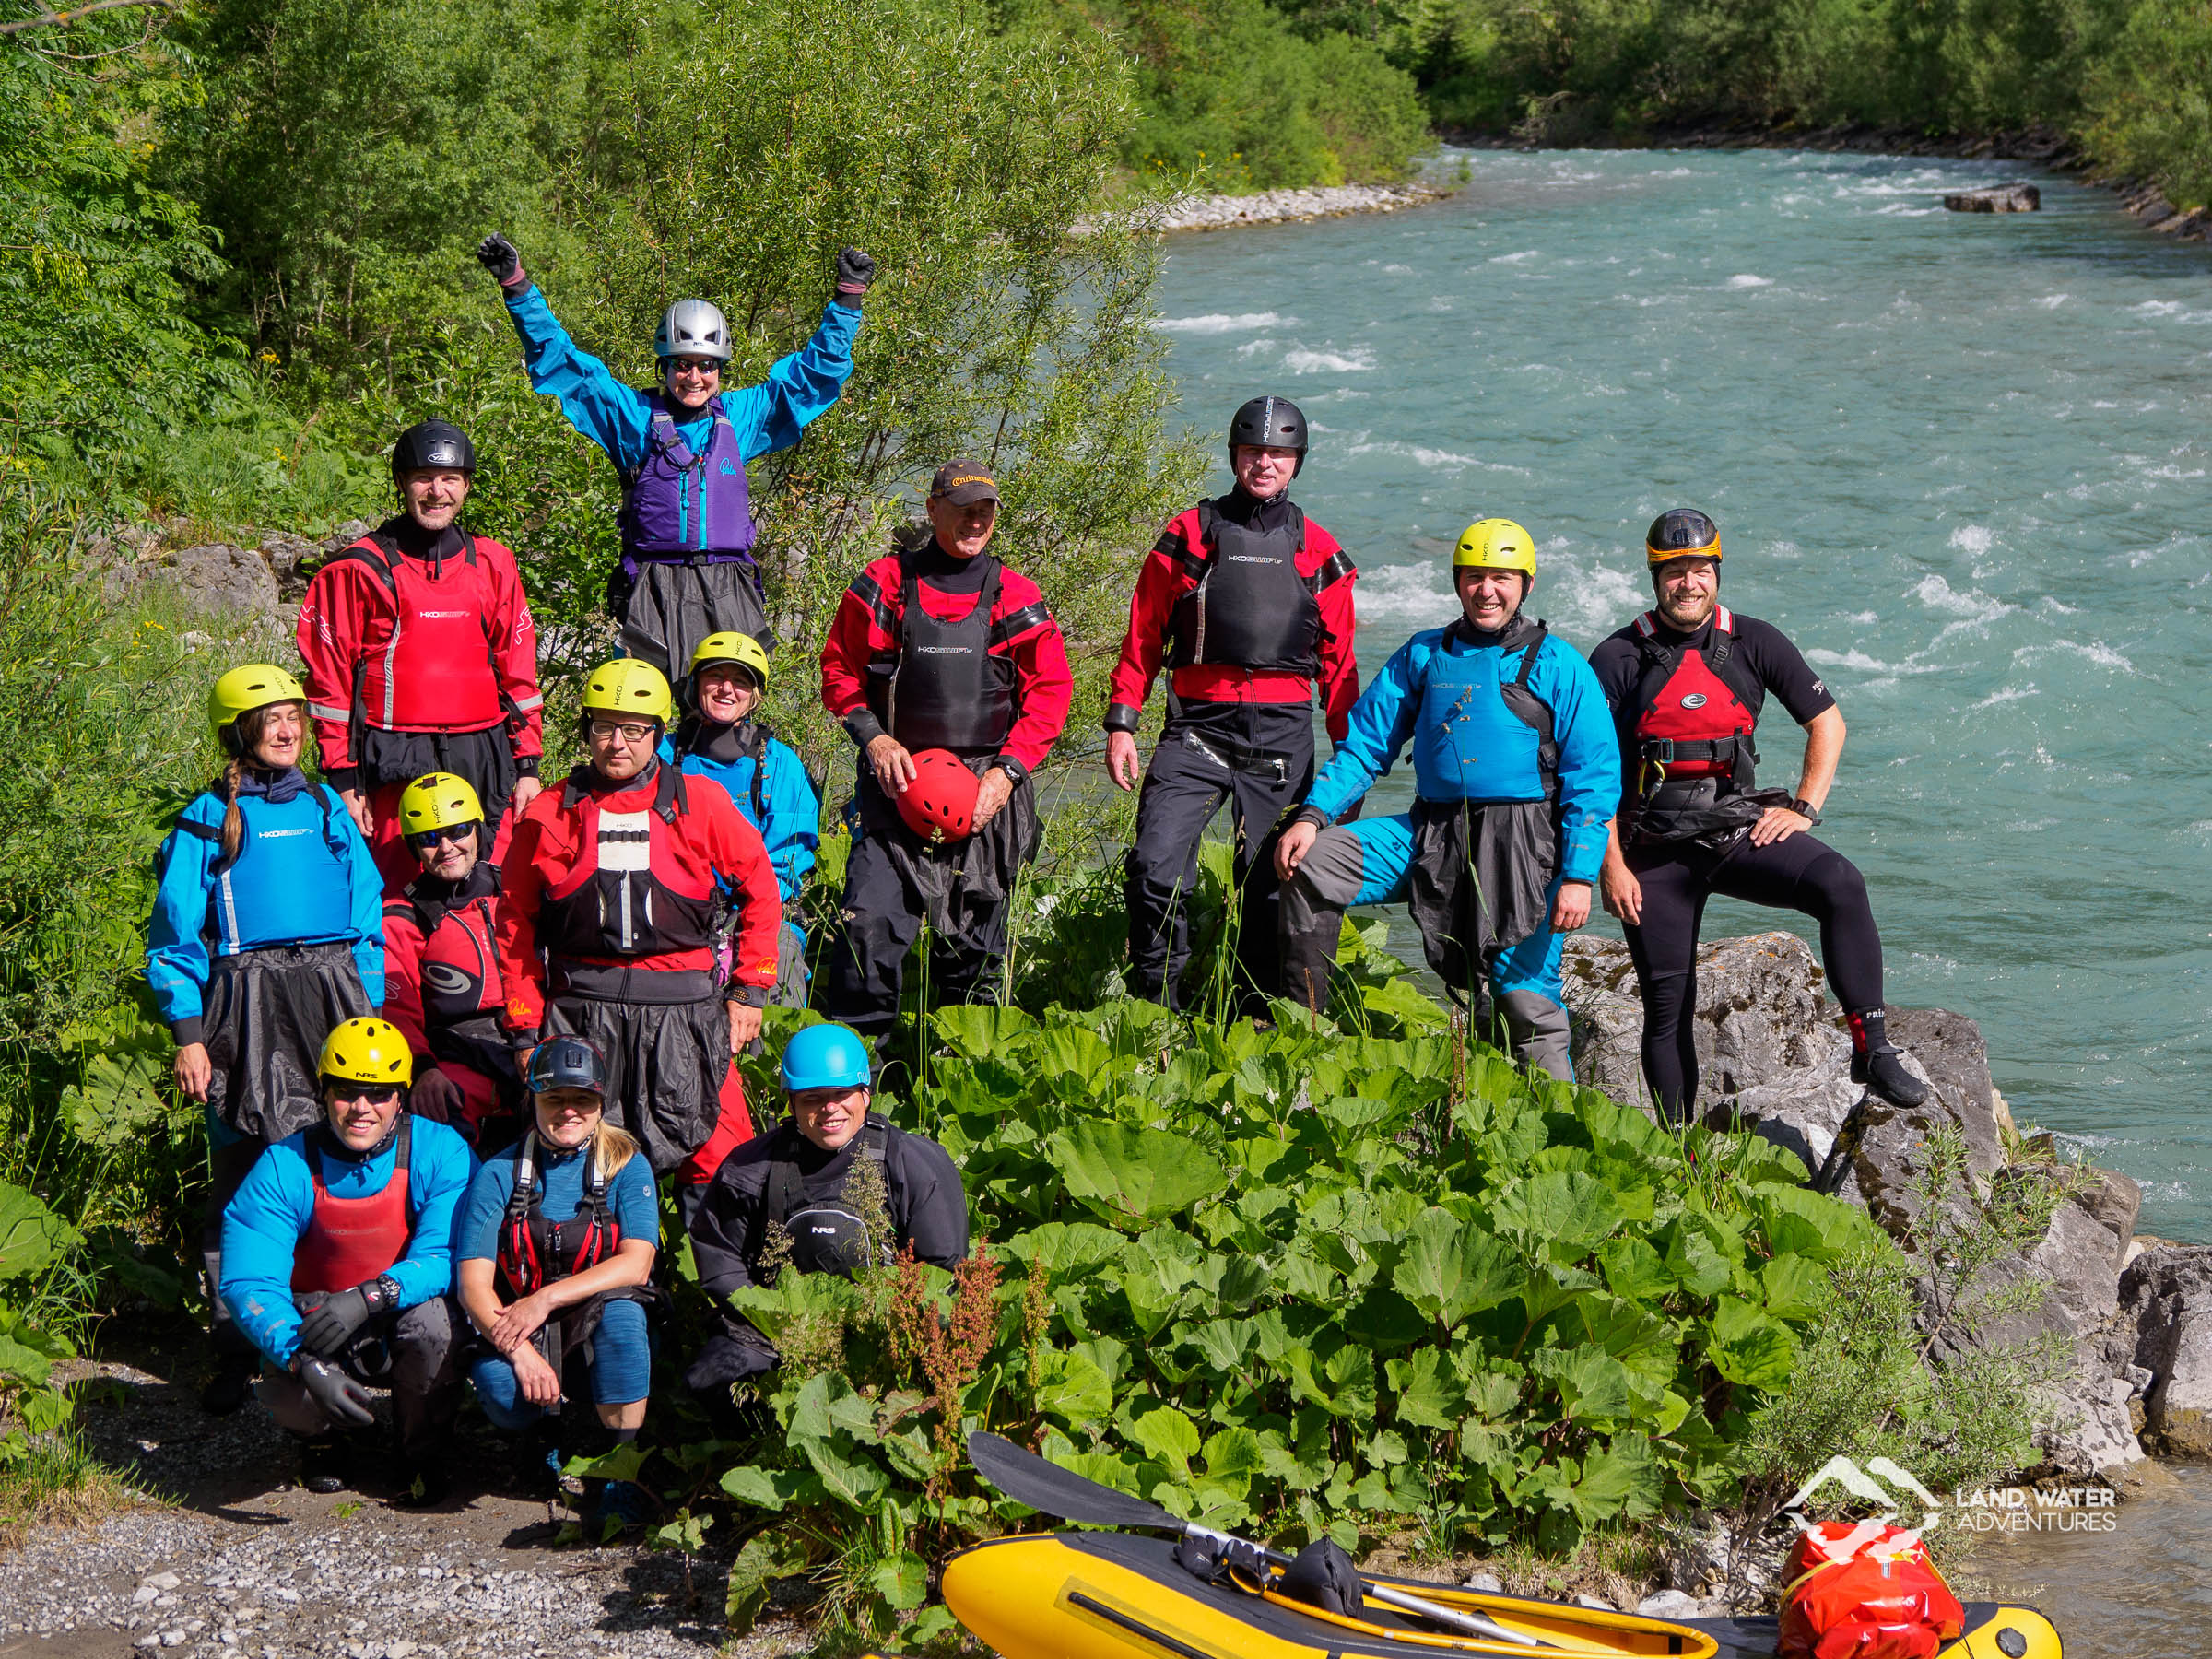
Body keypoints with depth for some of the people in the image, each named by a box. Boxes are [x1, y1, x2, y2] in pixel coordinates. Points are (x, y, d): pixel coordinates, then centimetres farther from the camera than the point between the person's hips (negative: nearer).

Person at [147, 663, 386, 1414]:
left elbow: (369, 916, 17)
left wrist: (372, 1012, 12)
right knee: (241, 1175, -2)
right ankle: (236, 1351, 3)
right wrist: (189, 1035, -5)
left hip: (336, 995, 3)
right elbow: (176, 934, 3)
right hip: (248, 1006, -3)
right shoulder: (208, 818, 5)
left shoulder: (327, 809, 15)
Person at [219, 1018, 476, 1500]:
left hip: (407, 1319, 0)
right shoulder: (283, 1168, -14)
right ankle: (329, 1438, 11)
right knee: (286, 1396, -30)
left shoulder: (442, 1153, -14)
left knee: (431, 1317, -35)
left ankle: (424, 1451, -5)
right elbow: (249, 1283, -20)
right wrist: (303, 1360, -38)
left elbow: (449, 1254, -25)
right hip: (315, 1318, 0)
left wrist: (371, 1296, -42)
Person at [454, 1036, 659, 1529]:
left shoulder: (627, 1167, -1)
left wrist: (548, 1298, -26)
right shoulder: (499, 1174, -1)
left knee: (622, 1307, -35)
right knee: (498, 1386, -33)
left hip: (598, 1320, 0)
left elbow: (635, 1264, -14)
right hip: (517, 1327, 0)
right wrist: (518, 1349, -27)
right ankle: (546, 1431, 7)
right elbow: (472, 1282, -9)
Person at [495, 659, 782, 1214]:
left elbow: (760, 890, 12)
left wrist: (750, 990, 7)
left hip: (684, 1011, -1)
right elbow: (516, 923, 11)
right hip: (580, 1010, 1)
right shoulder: (548, 815, 5)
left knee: (716, 1154, -4)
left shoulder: (701, 805, 4)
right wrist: (524, 1027, 7)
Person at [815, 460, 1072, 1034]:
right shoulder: (885, 584, 2)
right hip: (897, 777, -1)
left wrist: (1007, 771, -6)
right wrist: (874, 737, -8)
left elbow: (1050, 691, 5)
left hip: (987, 791, 1)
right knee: (869, 919, -15)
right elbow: (839, 669, 8)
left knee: (973, 938, 8)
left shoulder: (1016, 598, 4)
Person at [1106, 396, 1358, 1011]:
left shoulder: (1319, 551, 11)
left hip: (1282, 737, 2)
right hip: (1197, 727, -1)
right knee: (1157, 868, -16)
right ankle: (1154, 1007, -2)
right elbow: (1143, 637, 8)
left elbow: (1338, 661, 15)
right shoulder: (1189, 534, 6)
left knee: (1273, 883, 4)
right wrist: (1121, 723, 0)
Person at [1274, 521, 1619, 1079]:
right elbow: (1365, 745, 14)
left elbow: (1595, 780, -3)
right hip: (1430, 837, 4)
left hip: (1522, 845, -4)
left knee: (1526, 997, -9)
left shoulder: (1559, 667, 2)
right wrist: (1312, 815, -3)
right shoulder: (1423, 656, 13)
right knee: (1310, 864, -11)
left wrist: (1579, 877, -13)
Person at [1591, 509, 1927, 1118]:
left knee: (1840, 884, -26)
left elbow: (1827, 722, 9)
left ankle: (1872, 1048, -24)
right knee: (1667, 1004, 1)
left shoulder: (1753, 643, 3)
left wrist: (1803, 810, -2)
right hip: (1655, 850, -1)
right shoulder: (1619, 660, -3)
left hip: (1738, 831, 1)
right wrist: (1612, 864, -8)